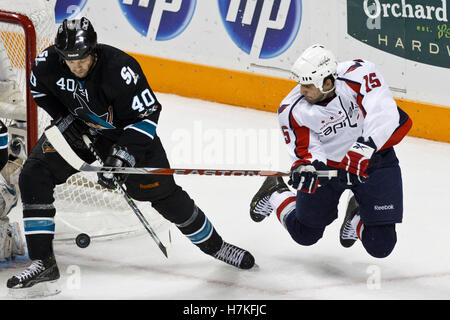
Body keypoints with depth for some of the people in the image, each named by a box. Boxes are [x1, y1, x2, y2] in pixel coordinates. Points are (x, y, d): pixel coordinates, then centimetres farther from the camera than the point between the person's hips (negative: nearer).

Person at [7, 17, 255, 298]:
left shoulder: (120, 68, -34)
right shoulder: (48, 62, -22)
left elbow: (147, 113, -26)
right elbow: (40, 89, 3)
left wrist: (123, 156, -32)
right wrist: (64, 119, -8)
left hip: (125, 130, -3)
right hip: (75, 128, 3)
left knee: (160, 189, -3)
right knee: (34, 176, -15)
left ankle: (213, 244, 19)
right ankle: (43, 263, -11)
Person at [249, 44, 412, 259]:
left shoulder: (359, 74, -28)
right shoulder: (291, 110, -19)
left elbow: (384, 113, -36)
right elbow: (305, 150, -16)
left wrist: (365, 147, -47)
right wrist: (306, 166, -39)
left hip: (372, 159, -1)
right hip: (326, 163, 1)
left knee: (380, 246, -5)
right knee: (305, 234, 14)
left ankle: (357, 214, 28)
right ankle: (276, 194, 42)